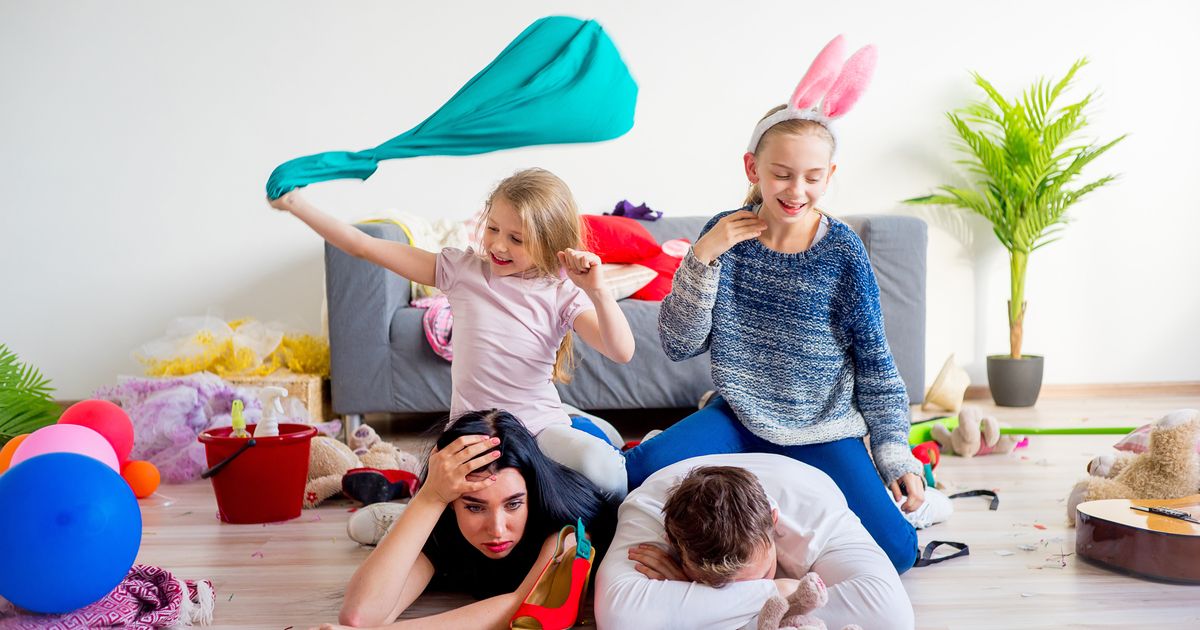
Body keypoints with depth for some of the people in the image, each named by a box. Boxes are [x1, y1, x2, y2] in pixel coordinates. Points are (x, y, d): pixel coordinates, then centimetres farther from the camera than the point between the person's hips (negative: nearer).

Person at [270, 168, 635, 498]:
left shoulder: (562, 294, -2)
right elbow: (363, 247, 0)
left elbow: (622, 352, -14)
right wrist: (295, 204, -5)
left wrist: (597, 290, -28)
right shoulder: (463, 270, 1)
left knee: (602, 469, -31)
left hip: (541, 426, -1)